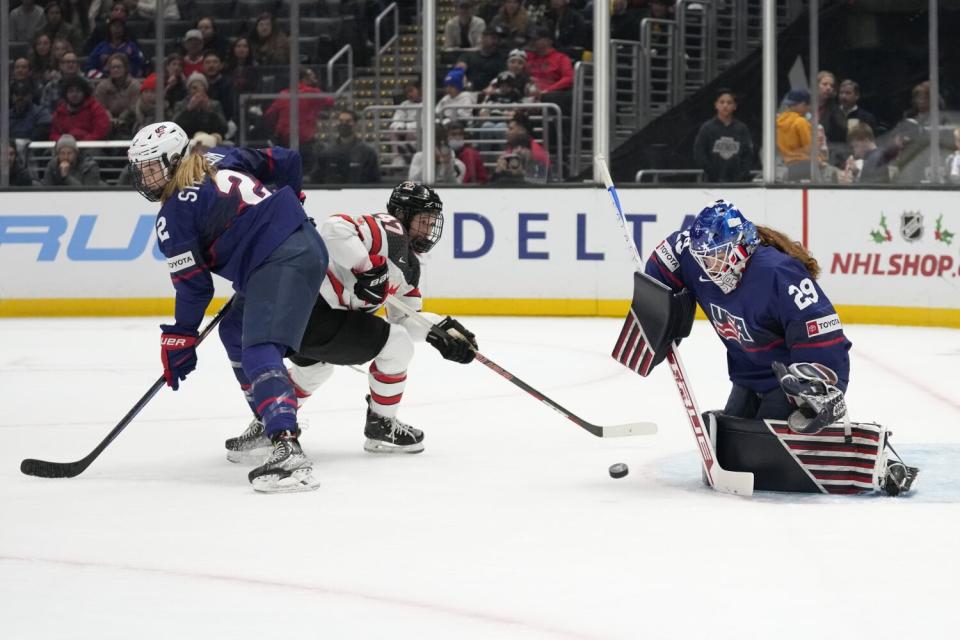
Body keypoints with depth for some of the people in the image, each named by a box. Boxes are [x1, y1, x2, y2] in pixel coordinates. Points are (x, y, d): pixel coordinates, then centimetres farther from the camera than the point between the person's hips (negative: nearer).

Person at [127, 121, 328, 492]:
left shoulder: (174, 214, -5)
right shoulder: (219, 158, 15)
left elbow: (194, 286, -4)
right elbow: (287, 162, 18)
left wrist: (179, 340, 6)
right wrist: (283, 209, 33)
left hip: (280, 263, -10)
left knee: (259, 353, -24)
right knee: (234, 331, 28)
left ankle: (287, 450, -44)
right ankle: (271, 421, 36)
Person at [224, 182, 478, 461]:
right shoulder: (391, 230, -8)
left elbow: (405, 319, 24)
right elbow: (335, 228, -23)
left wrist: (442, 329, 10)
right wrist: (367, 266, -24)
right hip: (311, 311, -11)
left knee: (315, 365, 39)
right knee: (396, 345, -1)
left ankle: (263, 427, 38)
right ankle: (381, 426, 14)